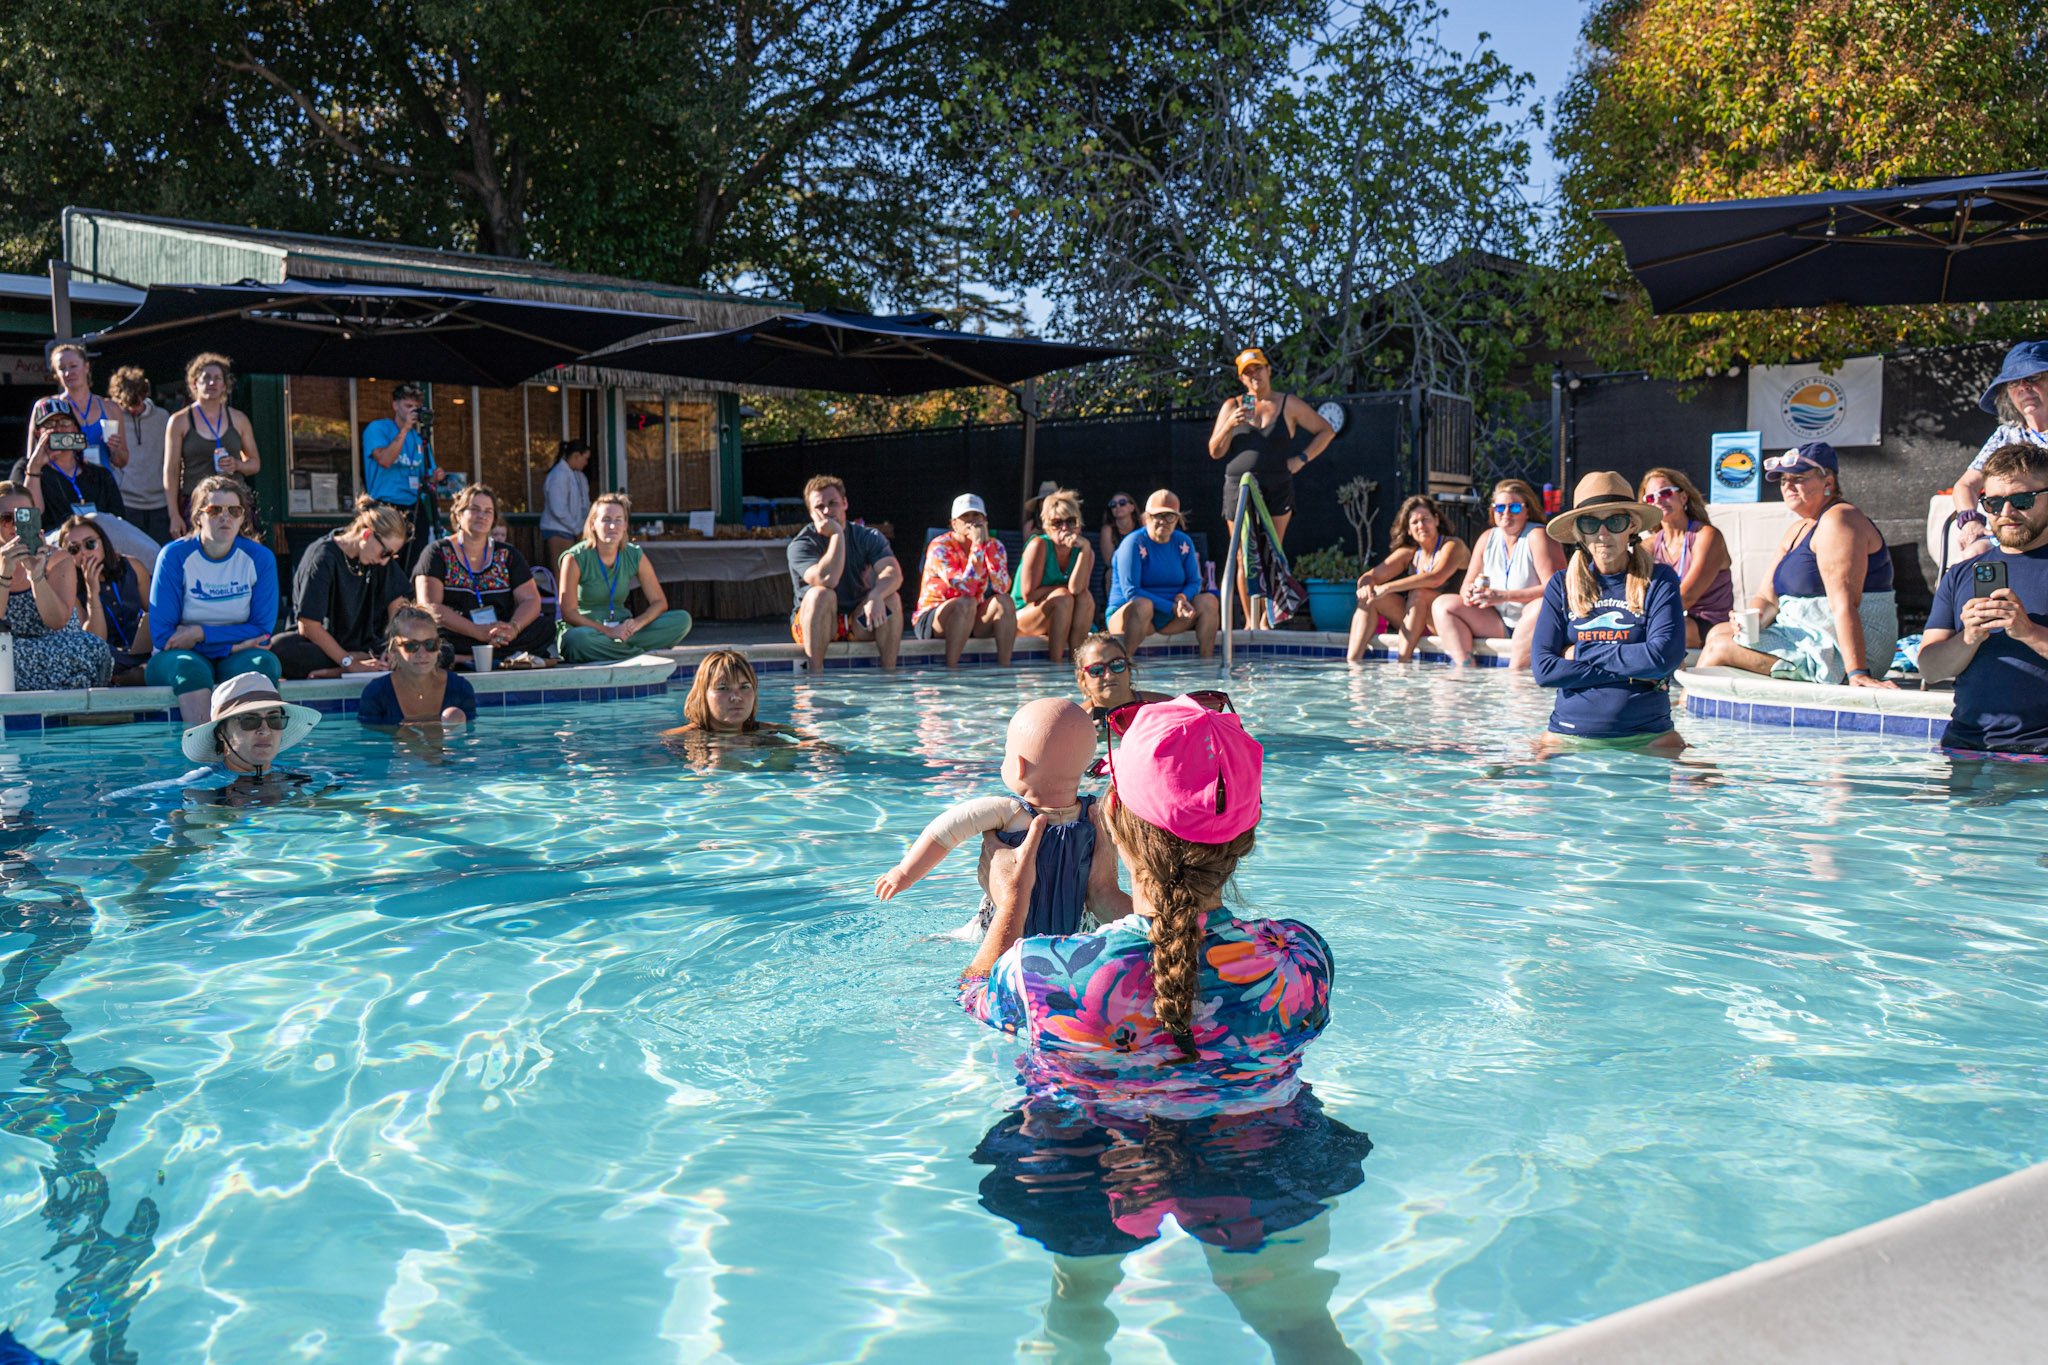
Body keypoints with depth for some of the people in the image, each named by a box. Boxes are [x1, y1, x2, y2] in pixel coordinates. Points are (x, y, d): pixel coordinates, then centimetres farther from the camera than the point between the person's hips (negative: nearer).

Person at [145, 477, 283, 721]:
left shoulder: (260, 558, 0)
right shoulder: (175, 556, -5)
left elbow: (262, 631, -2)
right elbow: (161, 634, -10)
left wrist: (201, 633, -13)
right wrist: (234, 642, -16)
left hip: (235, 659, 2)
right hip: (180, 655, -2)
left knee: (263, 662, -30)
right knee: (189, 666, -35)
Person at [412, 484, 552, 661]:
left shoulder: (507, 555, 16)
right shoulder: (438, 553, 6)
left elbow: (531, 600, 7)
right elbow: (430, 606, -8)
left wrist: (513, 628, -18)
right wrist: (479, 632, -21)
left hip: (502, 640, 3)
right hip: (455, 639, -3)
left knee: (546, 628, -24)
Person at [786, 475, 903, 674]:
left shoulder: (869, 537, -1)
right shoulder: (801, 545, -11)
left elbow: (894, 573, -19)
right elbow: (827, 580, -30)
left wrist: (876, 594, -40)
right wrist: (837, 534, -24)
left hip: (859, 623, 3)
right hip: (814, 624, -2)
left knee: (890, 598, -22)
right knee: (821, 594, -32)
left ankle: (889, 671, -23)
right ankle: (815, 673, -35)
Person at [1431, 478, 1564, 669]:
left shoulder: (1537, 537, -11)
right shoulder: (1487, 538, 8)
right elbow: (1468, 583, 11)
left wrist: (1505, 596, -27)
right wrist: (1469, 592, -15)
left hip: (1532, 624, -6)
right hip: (1498, 623, 6)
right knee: (1442, 605, -4)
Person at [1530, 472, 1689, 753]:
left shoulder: (1659, 580, 4)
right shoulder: (1561, 584, 8)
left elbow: (1663, 657, -11)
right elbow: (1543, 669, -3)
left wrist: (1581, 655, -4)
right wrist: (1631, 670, -7)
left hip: (1648, 737, 0)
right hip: (1568, 736, 1)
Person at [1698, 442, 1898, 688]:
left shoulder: (1838, 520, -16)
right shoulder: (1799, 530, 16)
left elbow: (1845, 605, -26)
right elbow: (1769, 596, 11)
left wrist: (1857, 672, -32)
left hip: (1839, 650, -10)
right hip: (1811, 636, 10)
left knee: (1719, 648, -11)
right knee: (1718, 633, 13)